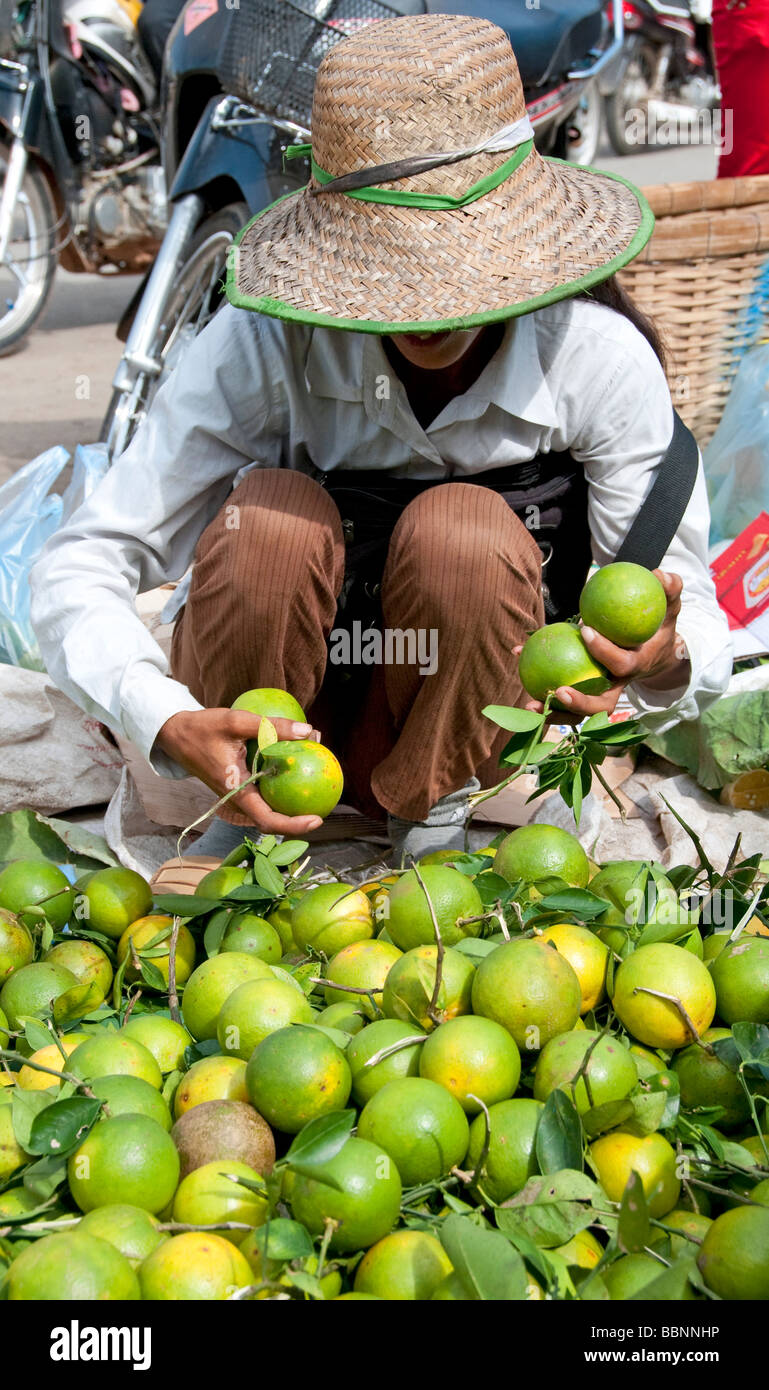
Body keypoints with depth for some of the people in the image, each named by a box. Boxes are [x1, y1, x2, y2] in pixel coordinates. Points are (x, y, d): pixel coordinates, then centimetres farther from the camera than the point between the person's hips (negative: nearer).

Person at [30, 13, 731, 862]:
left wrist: (668, 663, -37)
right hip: (285, 720, 0)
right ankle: (247, 808, -8)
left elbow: (686, 601, -12)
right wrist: (169, 721, -40)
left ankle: (432, 812, -7)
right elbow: (82, 566, -21)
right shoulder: (267, 340, -21)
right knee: (272, 512, -31)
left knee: (463, 530, -31)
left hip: (464, 722, 1)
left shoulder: (595, 354, -19)